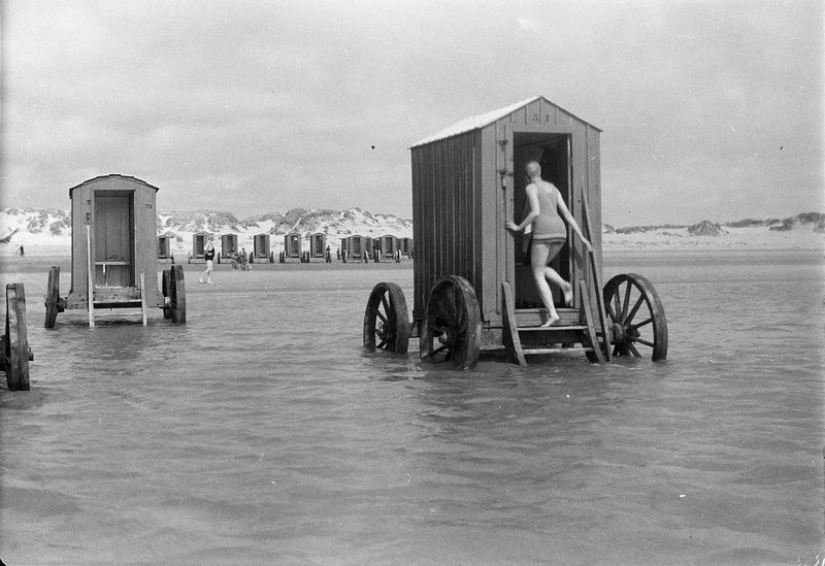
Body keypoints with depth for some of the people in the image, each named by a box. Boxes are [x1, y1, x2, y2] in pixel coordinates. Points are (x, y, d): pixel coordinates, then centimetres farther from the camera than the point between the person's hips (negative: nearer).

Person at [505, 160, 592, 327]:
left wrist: (518, 227, -2)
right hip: (560, 232, 7)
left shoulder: (531, 188, 1)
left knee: (538, 275, 1)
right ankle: (564, 285, -2)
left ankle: (552, 314, -13)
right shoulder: (553, 188, 23)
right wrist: (582, 238, 12)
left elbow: (535, 212, -15)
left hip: (543, 231, -7)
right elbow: (567, 215, 17)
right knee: (541, 268, 25)